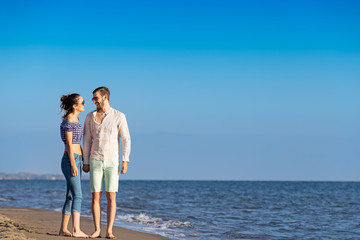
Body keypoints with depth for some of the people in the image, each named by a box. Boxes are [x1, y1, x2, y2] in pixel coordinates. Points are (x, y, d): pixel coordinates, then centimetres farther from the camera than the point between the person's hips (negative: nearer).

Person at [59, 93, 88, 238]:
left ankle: (63, 230, 12)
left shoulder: (75, 120, 17)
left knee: (71, 196, 9)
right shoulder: (68, 121, -11)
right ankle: (76, 230, -21)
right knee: (77, 195, -16)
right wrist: (73, 164, -19)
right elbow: (69, 144, -15)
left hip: (77, 159, 10)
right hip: (70, 160, -10)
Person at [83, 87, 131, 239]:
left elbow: (126, 139, -4)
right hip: (95, 162, 2)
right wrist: (85, 162, 4)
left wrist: (125, 161, -11)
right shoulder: (90, 117, 5)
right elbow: (87, 141, 8)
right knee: (96, 196, 0)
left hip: (112, 162, -2)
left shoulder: (119, 116, -4)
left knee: (111, 197, -4)